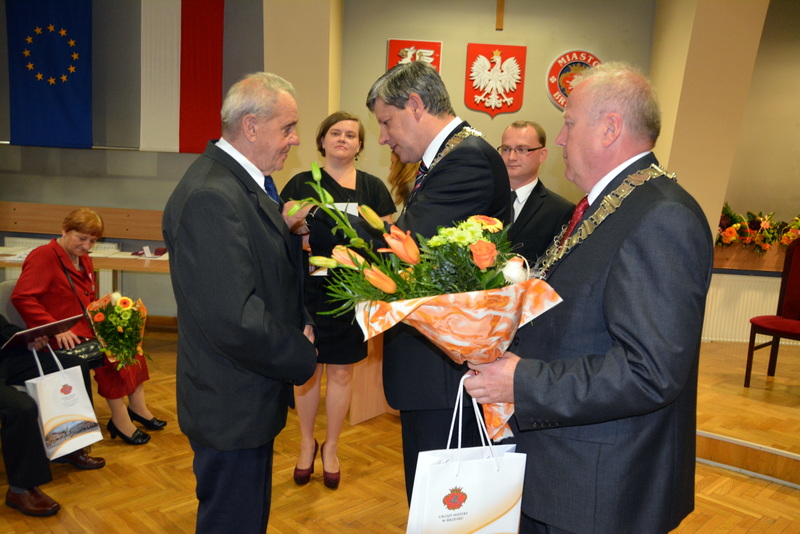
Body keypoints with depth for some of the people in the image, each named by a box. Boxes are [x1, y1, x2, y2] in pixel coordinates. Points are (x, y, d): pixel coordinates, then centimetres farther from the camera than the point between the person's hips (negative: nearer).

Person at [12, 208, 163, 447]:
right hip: (62, 337, -9)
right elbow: (21, 297, -20)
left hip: (87, 328, 9)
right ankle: (120, 420, -17)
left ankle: (137, 407, -3)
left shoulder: (84, 260, 15)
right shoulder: (43, 256, -11)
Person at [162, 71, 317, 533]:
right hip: (233, 408, -10)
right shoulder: (211, 196, -25)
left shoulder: (246, 182, 7)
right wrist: (303, 357, -15)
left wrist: (299, 322, -1)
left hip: (248, 398, 10)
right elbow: (233, 319, -30)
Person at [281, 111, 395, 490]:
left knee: (341, 371, 9)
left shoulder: (372, 187, 6)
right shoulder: (301, 184, 4)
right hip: (308, 287, 0)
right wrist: (294, 218, -17)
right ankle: (307, 444, 31)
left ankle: (330, 448, 29)